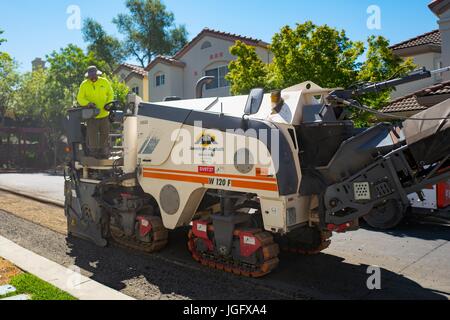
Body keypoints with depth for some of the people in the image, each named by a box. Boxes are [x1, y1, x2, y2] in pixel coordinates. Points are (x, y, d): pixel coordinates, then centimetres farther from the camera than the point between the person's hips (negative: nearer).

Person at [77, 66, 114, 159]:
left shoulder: (104, 82, 1)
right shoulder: (84, 84, -2)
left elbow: (110, 94, 9)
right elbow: (80, 99, -3)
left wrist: (108, 103, -9)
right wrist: (88, 103, -23)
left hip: (104, 114, 2)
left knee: (105, 134, 8)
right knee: (92, 135, 0)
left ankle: (103, 153, 20)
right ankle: (93, 153, 11)